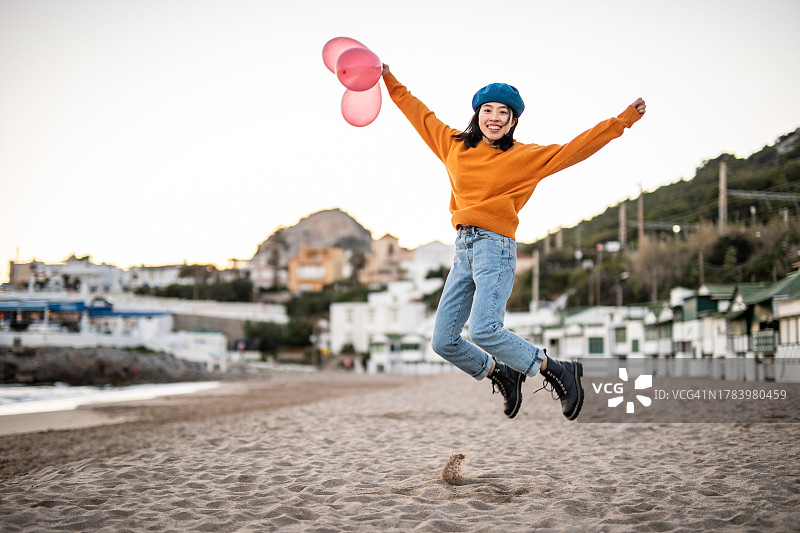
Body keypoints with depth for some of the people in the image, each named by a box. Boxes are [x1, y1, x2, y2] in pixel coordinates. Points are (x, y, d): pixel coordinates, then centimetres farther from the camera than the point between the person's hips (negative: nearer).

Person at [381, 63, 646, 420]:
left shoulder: (526, 157, 3)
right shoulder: (455, 146, 14)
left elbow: (576, 148, -1)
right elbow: (421, 115, 24)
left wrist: (624, 120, -7)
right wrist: (389, 81, 28)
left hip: (495, 247, -6)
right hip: (463, 250, 6)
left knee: (484, 330, -25)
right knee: (444, 341, 2)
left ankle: (558, 371, -7)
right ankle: (502, 374, 26)